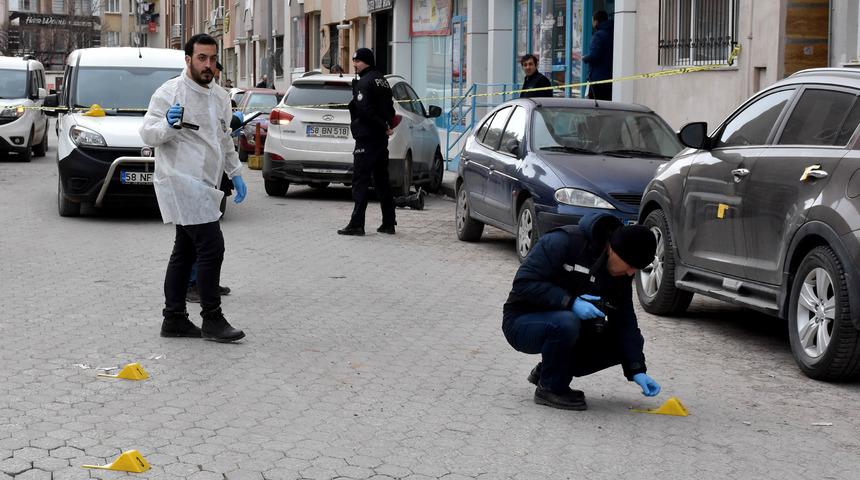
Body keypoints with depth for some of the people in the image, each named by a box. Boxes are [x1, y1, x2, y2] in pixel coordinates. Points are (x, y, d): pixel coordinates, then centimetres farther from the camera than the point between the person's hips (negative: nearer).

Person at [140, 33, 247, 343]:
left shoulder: (220, 97, 15)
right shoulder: (170, 92, -9)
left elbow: (225, 141, 26)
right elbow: (148, 134, -11)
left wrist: (236, 174, 20)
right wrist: (168, 124, -29)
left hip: (201, 186, 9)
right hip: (181, 181, -9)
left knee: (185, 252, 12)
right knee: (211, 247, -13)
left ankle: (174, 319, 18)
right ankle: (212, 320, -8)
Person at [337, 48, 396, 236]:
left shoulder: (364, 82, -13)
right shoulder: (382, 81, 16)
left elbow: (365, 109, -21)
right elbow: (390, 109, 19)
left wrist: (383, 126, -13)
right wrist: (386, 125, 7)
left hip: (367, 138, -9)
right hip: (381, 138, 9)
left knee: (360, 180, -8)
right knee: (382, 180, 14)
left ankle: (357, 224, -11)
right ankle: (388, 223, 16)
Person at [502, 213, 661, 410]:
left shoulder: (620, 275, -2)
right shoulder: (564, 242, -24)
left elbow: (625, 322, -2)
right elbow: (523, 283, -27)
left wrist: (637, 370, -13)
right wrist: (570, 302, -34)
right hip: (523, 323, -7)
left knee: (633, 342, -5)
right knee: (565, 323, -39)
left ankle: (547, 370, 4)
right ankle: (550, 388, -13)